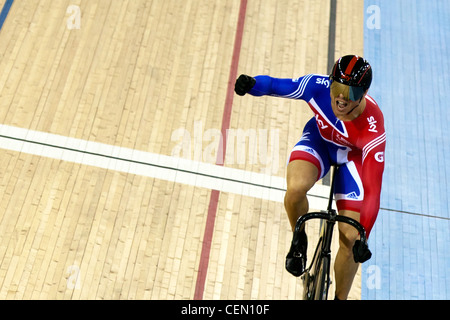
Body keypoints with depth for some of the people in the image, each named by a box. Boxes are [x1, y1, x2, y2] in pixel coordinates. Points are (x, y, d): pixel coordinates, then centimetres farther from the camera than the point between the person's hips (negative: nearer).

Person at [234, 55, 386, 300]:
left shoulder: (373, 130, -37)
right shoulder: (318, 86, -32)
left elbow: (373, 190, -36)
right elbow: (276, 85, -18)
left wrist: (362, 238, -42)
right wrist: (250, 84, -41)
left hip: (353, 155, -1)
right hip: (319, 139, 2)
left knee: (350, 239, -8)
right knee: (295, 188, -35)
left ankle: (340, 298, 21)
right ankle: (299, 241, 0)